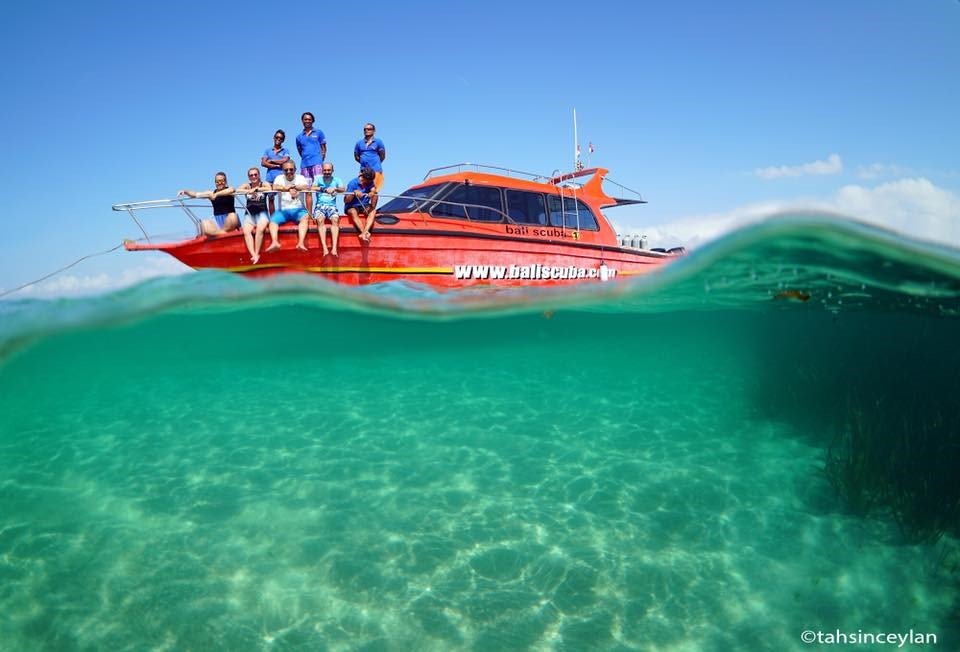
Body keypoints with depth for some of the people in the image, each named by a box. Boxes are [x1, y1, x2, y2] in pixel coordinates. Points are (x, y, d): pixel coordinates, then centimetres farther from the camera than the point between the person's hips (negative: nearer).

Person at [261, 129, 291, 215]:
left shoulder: (285, 150, 12)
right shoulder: (268, 150, 17)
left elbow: (285, 161, -6)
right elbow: (263, 163, 4)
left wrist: (271, 161, 1)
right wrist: (277, 165, -4)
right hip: (270, 178, 2)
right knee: (271, 198, 2)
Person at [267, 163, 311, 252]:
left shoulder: (300, 178, 8)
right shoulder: (279, 178, 10)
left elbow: (306, 187, -14)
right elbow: (275, 187, -13)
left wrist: (293, 187, -29)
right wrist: (289, 189, -30)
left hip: (298, 209, -2)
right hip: (283, 210, 2)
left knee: (305, 217, -32)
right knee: (272, 220, -23)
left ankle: (301, 243, -48)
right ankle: (275, 242, -42)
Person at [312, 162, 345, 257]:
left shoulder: (337, 180, 14)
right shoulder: (318, 179, 13)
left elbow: (342, 189, -5)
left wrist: (334, 188, -24)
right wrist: (324, 189, -16)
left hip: (332, 206, 0)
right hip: (320, 205, 0)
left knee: (335, 219, -32)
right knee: (320, 219, -32)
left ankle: (334, 248, -41)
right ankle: (324, 248, -41)